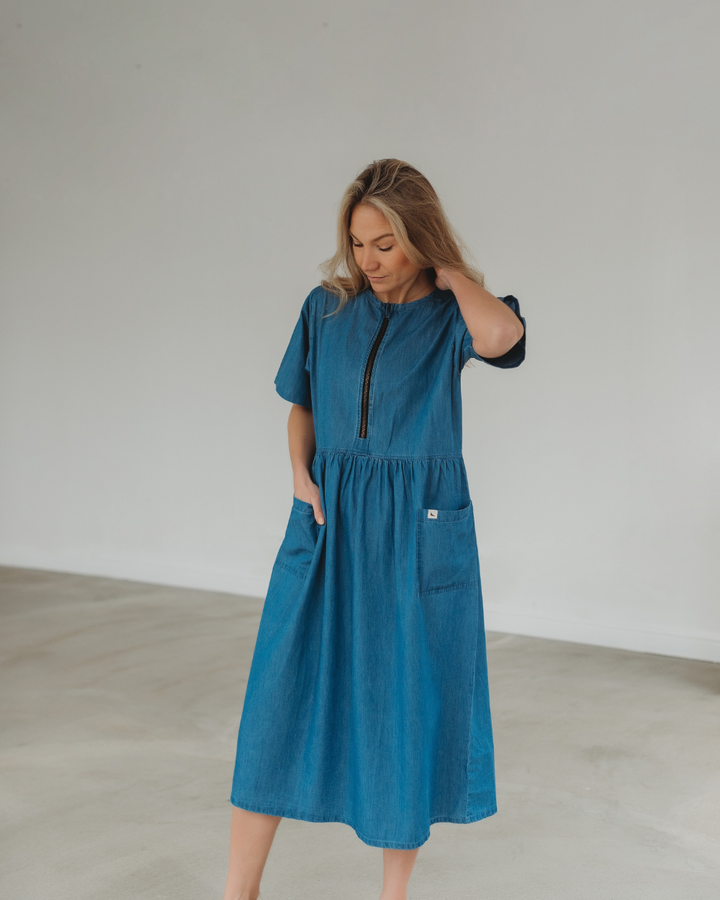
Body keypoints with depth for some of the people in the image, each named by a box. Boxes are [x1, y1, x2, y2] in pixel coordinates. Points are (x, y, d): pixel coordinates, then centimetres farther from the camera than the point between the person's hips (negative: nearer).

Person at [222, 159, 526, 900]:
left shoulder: (452, 312, -4)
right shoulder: (328, 306, 4)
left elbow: (501, 337, -29)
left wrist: (448, 268, -12)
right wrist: (300, 475, -4)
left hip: (418, 529, -2)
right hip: (328, 521, 3)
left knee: (409, 705, 6)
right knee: (284, 694, 2)